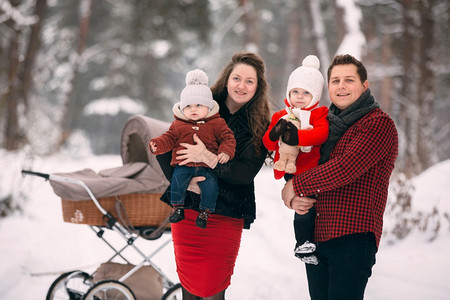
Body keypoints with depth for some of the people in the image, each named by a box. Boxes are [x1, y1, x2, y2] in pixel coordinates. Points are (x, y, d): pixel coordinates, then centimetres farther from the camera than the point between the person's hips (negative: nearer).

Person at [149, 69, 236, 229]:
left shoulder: (216, 123, 3)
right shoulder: (178, 124, 9)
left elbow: (227, 137, 3)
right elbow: (169, 138, 10)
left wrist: (225, 152, -14)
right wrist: (157, 144, -9)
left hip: (207, 166, -1)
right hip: (184, 164, 1)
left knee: (211, 184, -19)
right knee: (177, 180, -22)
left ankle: (205, 211, 3)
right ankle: (178, 207, -2)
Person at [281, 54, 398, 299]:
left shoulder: (379, 124, -6)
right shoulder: (325, 124, 18)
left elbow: (347, 168, -19)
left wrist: (297, 185, -10)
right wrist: (294, 198, -4)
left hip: (354, 236, -7)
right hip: (316, 237, 7)